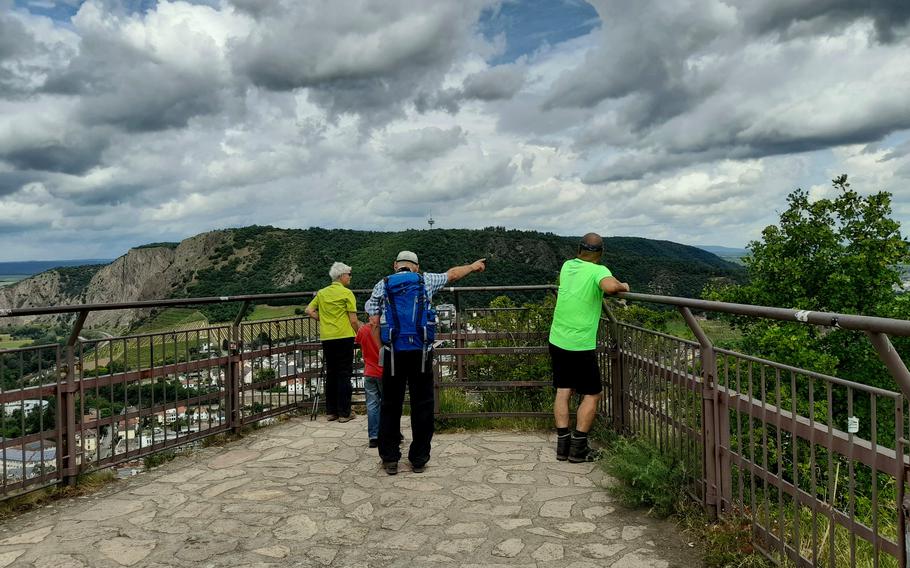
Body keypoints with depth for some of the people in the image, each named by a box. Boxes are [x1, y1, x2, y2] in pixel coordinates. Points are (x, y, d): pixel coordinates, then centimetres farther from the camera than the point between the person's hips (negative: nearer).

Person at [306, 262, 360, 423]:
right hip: (344, 337, -5)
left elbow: (309, 310, 9)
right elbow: (353, 320, -9)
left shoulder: (322, 293, 11)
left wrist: (323, 320, 15)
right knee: (344, 375, 1)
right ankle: (344, 412, 4)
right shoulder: (347, 293, -7)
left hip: (326, 338, 5)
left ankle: (331, 411, 17)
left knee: (331, 374, 13)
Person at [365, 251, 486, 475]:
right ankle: (418, 459, 15)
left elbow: (374, 322, 4)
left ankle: (389, 459, 14)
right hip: (421, 352, 0)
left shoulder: (383, 284, 8)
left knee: (391, 406, 9)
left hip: (393, 352, 0)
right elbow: (453, 274, 26)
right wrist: (473, 266, 44)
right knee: (422, 406, 8)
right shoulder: (426, 280, 9)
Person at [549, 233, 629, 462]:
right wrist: (622, 286, -13)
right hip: (581, 345, -6)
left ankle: (563, 444, 13)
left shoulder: (567, 266, 8)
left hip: (557, 340, 6)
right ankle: (578, 448, 6)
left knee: (563, 391, 12)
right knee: (592, 395, 8)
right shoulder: (598, 271, -12)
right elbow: (610, 286, -35)